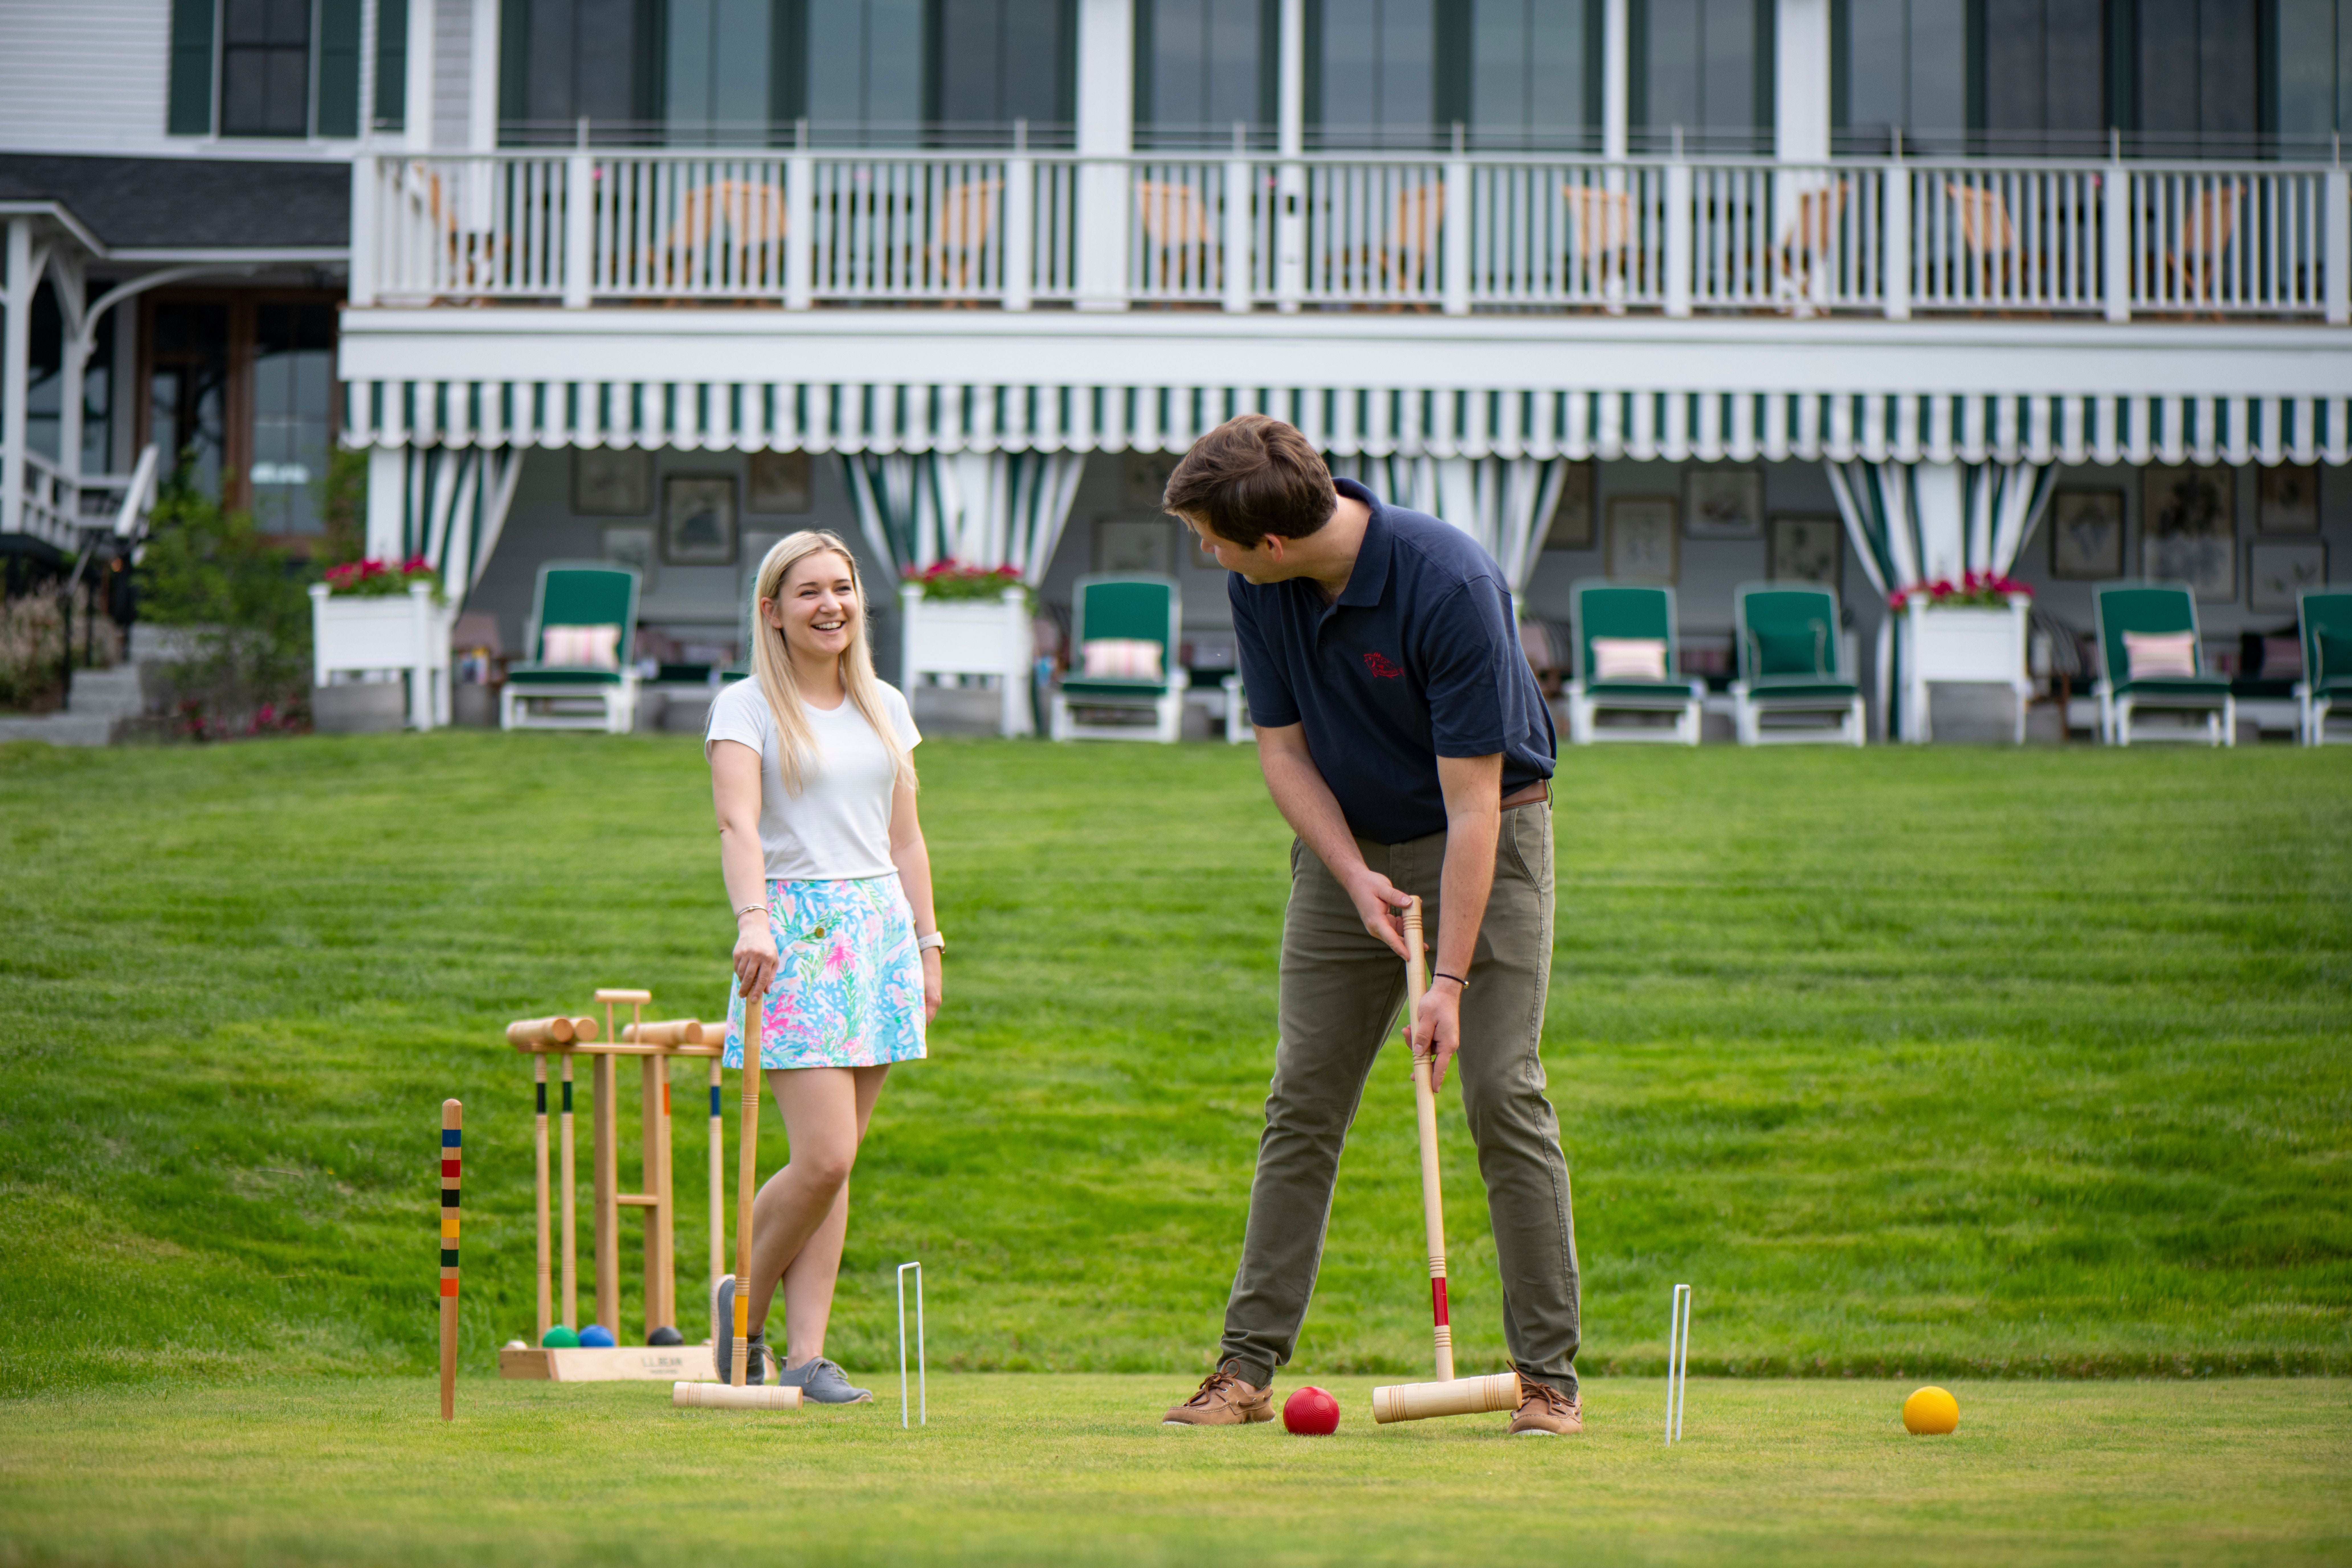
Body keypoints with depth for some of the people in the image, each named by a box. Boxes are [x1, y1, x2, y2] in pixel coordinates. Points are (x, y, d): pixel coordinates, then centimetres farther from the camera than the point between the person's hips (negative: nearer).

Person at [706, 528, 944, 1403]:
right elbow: (738, 825, -16)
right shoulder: (747, 708, -3)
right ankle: (744, 1301, 9)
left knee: (836, 1162, 2)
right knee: (823, 1157, -14)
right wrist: (753, 919, -32)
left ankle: (806, 1351, 4)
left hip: (879, 928, 5)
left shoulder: (886, 708, 15)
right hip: (794, 933, -5)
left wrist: (927, 943, 16)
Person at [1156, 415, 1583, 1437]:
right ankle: (1249, 1362, 6)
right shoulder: (1258, 586, -11)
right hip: (1348, 845, 5)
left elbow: (1472, 800, -27)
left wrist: (1451, 980, -28)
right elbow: (1283, 748, -2)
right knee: (1301, 1103, 1)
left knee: (1504, 1094, -12)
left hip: (1486, 840, -5)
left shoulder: (1450, 584, -29)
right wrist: (1356, 875, -16)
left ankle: (1548, 1375, -6)